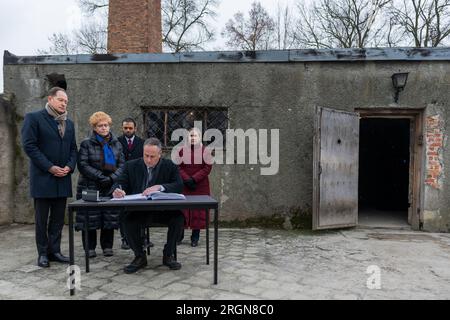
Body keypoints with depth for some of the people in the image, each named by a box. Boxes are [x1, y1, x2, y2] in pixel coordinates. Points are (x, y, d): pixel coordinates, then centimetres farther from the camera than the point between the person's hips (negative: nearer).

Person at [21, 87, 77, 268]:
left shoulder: (69, 123, 15)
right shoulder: (34, 118, -3)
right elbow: (29, 146, -10)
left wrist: (70, 166, -4)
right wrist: (50, 167, -15)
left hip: (62, 178, 5)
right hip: (43, 178, -5)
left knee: (58, 218, 8)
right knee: (42, 218, 4)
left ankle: (55, 251, 17)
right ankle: (42, 253, 14)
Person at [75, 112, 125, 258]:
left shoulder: (116, 144, 10)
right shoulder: (86, 144, 1)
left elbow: (121, 164, 6)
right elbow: (83, 165, -9)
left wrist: (113, 178, -11)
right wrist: (101, 177, -16)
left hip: (111, 187, 3)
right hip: (91, 187, -3)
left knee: (110, 217, 5)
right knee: (90, 218, 1)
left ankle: (107, 247, 17)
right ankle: (90, 248, 14)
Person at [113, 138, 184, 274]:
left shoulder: (170, 166, 0)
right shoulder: (131, 166, 5)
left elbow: (179, 186, -12)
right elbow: (122, 184, 4)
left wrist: (159, 187, -29)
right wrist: (119, 190, -22)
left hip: (164, 210, 0)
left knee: (179, 217, -28)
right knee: (128, 220, -29)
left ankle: (168, 255, -4)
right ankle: (139, 256, -4)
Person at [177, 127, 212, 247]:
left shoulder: (205, 151, 1)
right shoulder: (183, 150, 7)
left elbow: (207, 168, -5)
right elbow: (178, 167, 2)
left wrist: (194, 179, -13)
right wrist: (187, 180, -11)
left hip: (200, 186, -1)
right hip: (184, 185, 1)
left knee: (198, 210, 2)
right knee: (182, 209, 3)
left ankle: (195, 237, 12)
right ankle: (179, 235, 15)